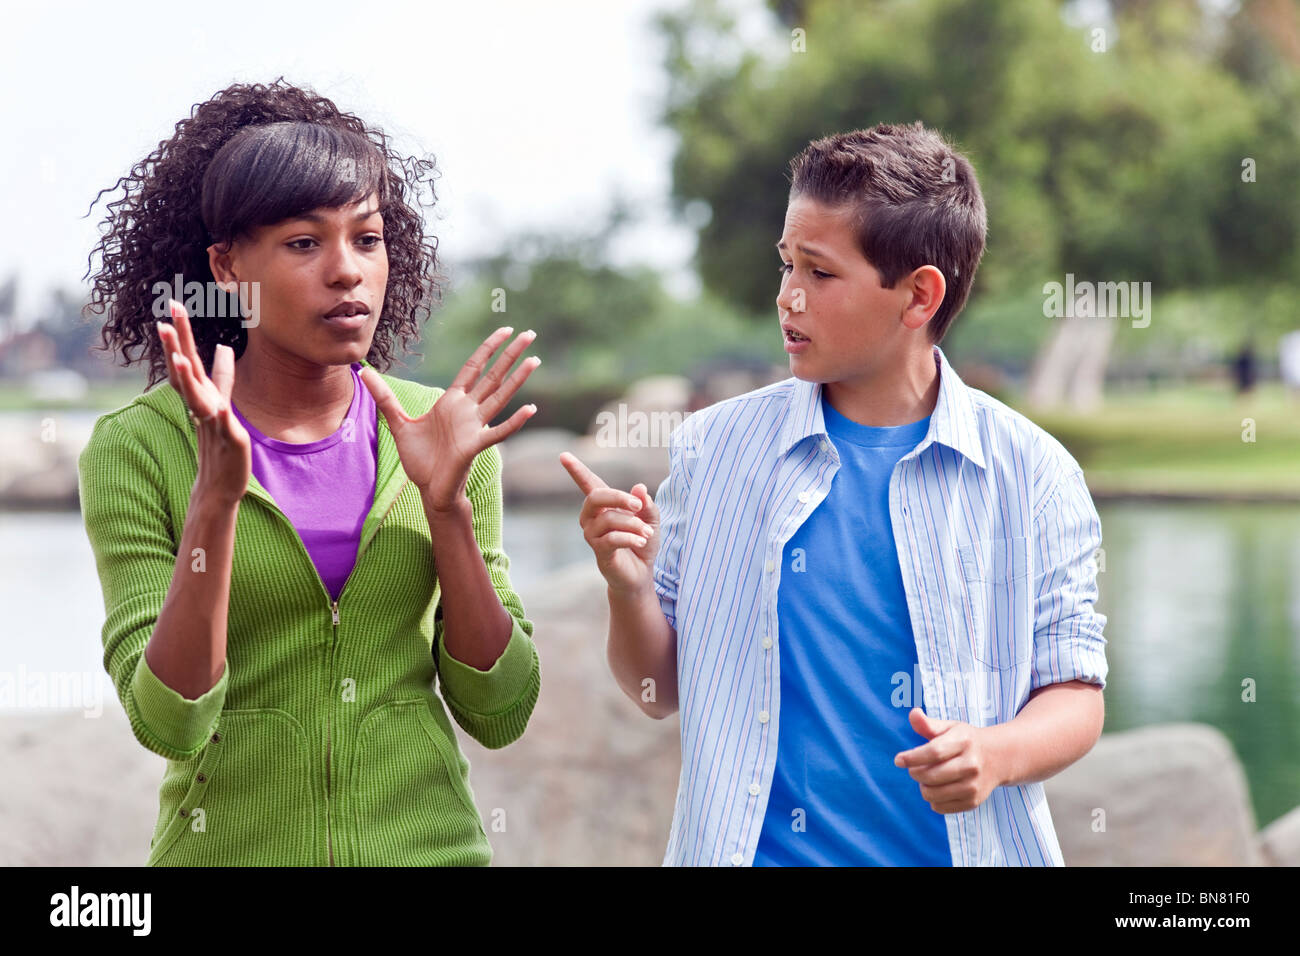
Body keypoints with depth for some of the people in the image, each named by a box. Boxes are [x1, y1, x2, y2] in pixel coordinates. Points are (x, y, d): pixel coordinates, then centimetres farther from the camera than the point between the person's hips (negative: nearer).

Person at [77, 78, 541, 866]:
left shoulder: (435, 433, -3)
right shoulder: (137, 448, -9)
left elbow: (499, 714, -4)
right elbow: (167, 723, -16)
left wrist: (446, 504, -15)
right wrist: (218, 498, -25)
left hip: (429, 839, 2)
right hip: (231, 842, -2)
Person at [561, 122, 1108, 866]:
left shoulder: (1031, 474, -2)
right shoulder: (715, 448, 1)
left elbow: (1075, 695, 0)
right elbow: (661, 690, 6)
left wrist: (997, 753, -18)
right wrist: (630, 589, -12)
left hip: (962, 848, -1)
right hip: (750, 847, 1)